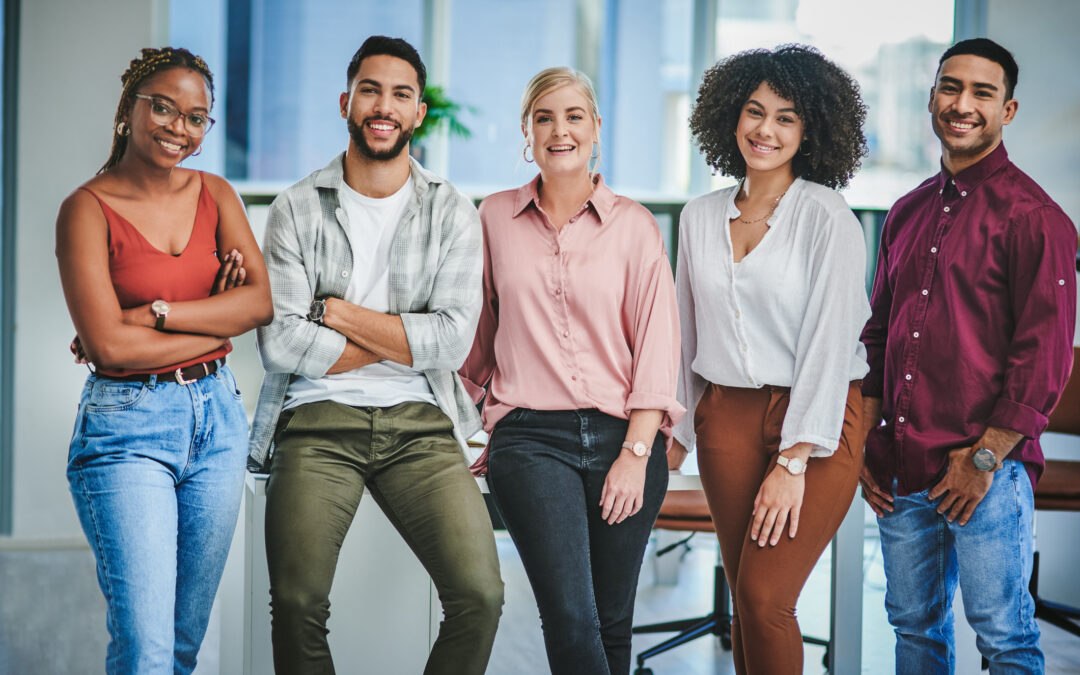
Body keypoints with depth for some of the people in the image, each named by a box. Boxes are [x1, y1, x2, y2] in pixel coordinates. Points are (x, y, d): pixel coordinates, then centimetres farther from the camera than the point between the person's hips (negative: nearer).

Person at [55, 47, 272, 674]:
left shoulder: (215, 194, 8)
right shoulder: (89, 208, -7)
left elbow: (261, 300, -6)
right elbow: (108, 344, -16)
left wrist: (151, 314, -14)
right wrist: (218, 324, -9)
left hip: (218, 417, 5)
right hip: (127, 428, -5)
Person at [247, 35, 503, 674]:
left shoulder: (451, 212, 7)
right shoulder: (298, 209, 5)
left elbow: (453, 340, -5)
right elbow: (280, 343, -6)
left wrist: (339, 314, -5)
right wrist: (403, 341, -4)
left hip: (420, 424, 1)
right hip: (318, 420, 0)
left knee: (480, 595, -15)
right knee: (297, 604, -15)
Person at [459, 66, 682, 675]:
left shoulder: (633, 224, 4)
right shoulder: (494, 219, 8)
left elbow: (657, 343, 1)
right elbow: (478, 331, 17)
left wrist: (636, 452, -6)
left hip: (623, 436, 1)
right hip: (530, 438, -1)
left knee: (613, 621, 7)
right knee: (570, 618, -14)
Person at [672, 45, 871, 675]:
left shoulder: (827, 216, -8)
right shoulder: (700, 217, 8)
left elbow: (828, 343, -12)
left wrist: (794, 461, -15)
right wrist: (677, 432, 14)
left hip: (818, 422, -4)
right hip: (727, 416, 5)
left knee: (765, 598, -11)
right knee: (744, 599, 6)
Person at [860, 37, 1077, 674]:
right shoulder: (908, 213, 14)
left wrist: (986, 457, -14)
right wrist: (865, 445, 12)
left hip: (987, 473, -6)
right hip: (900, 470, 6)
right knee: (914, 624, 14)